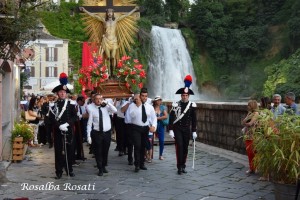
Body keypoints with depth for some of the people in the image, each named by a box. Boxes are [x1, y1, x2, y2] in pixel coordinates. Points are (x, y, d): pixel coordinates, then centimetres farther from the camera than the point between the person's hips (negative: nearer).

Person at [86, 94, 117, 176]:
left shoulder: (106, 107, 2)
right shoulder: (92, 110, -3)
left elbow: (115, 111, -17)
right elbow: (89, 124, -4)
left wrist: (107, 102, -19)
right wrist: (89, 136, -9)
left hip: (107, 132, 2)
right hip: (97, 133, -2)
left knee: (105, 151, 14)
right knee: (98, 151, 3)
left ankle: (104, 166, 33)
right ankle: (100, 169, 15)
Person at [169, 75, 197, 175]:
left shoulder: (192, 105, 2)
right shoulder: (176, 105, -4)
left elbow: (194, 119, 5)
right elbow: (171, 118, -4)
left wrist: (194, 131, 2)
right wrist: (170, 130, -9)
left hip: (187, 130, 2)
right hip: (177, 129, -2)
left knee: (185, 148, 6)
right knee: (179, 146, -10)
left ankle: (183, 166, 18)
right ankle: (179, 167, -5)